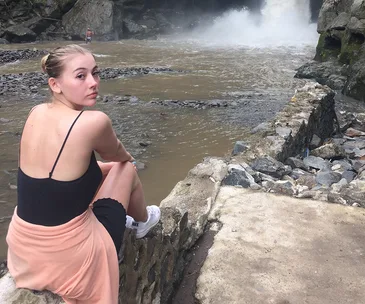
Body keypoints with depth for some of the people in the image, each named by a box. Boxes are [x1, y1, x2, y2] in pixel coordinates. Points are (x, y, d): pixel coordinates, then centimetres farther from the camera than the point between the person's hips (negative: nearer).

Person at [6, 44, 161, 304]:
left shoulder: (36, 114, -2)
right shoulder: (94, 121, -23)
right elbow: (118, 154, 1)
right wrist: (125, 156, 25)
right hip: (67, 257, -6)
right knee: (127, 168, 14)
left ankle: (129, 218, 51)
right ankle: (142, 221, 44)